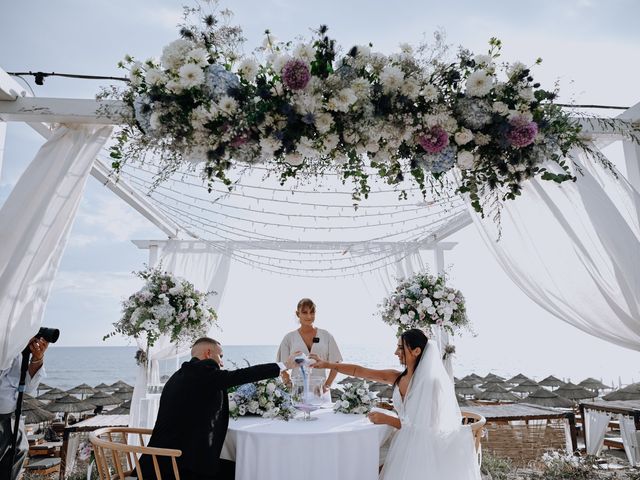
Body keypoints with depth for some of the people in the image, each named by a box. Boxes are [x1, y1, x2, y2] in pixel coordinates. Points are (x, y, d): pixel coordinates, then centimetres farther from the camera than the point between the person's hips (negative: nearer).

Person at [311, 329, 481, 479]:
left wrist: (386, 419, -15)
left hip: (423, 449, -5)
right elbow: (361, 371, 1)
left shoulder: (430, 382, -20)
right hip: (405, 446, 5)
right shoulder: (398, 378, -2)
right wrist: (327, 365, 0)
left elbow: (425, 426, -19)